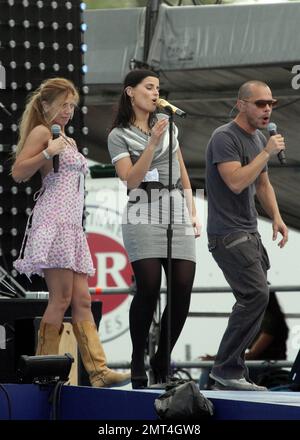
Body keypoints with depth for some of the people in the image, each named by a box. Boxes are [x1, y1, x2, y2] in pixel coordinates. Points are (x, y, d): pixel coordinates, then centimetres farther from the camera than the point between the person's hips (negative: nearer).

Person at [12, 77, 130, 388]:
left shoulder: (69, 141, 25)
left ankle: (99, 371, -8)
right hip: (53, 219, -9)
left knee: (81, 300, 0)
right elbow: (18, 173, -8)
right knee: (61, 297, -12)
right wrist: (48, 152, -17)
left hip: (73, 223, 9)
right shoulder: (41, 132, 0)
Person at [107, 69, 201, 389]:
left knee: (182, 290, -5)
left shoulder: (166, 123, 18)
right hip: (144, 213, -4)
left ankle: (162, 361, 8)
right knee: (149, 287, -16)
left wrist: (193, 213, 16)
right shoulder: (119, 136, 4)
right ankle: (138, 363, -5)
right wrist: (153, 142, -16)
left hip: (177, 212, 5)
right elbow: (131, 179, -8)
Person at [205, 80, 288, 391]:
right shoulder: (225, 138, -13)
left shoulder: (259, 139, 15)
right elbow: (236, 182, -25)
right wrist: (267, 153, -19)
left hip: (249, 233, 9)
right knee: (256, 295, -18)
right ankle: (226, 368, -12)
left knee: (252, 301, 6)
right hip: (228, 234, -9)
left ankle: (233, 374, 11)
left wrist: (276, 217, 12)